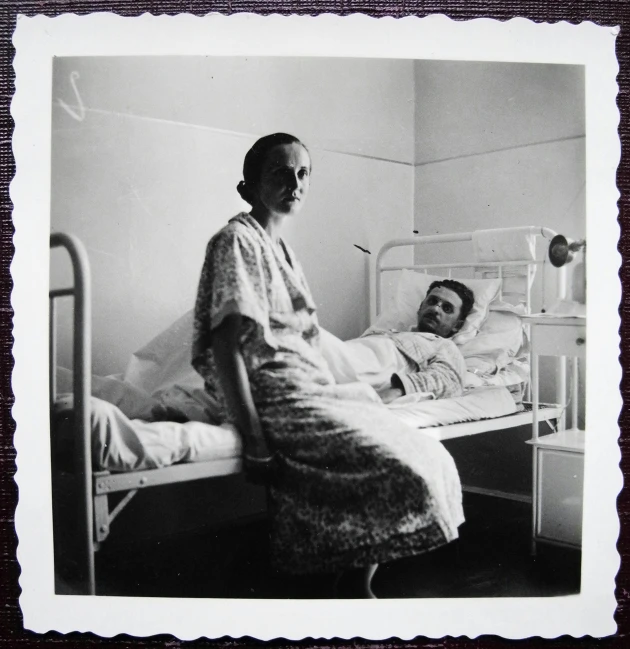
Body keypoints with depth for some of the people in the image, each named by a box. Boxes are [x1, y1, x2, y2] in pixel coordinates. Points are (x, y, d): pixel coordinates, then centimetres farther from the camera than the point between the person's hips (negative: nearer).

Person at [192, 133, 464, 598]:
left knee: (427, 458, 2)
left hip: (312, 389, 9)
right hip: (276, 398, -9)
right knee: (399, 471, -19)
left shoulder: (281, 248, 19)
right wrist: (255, 445, -23)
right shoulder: (238, 240, -9)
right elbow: (226, 348, -18)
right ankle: (355, 587, -1)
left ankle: (355, 584, 6)